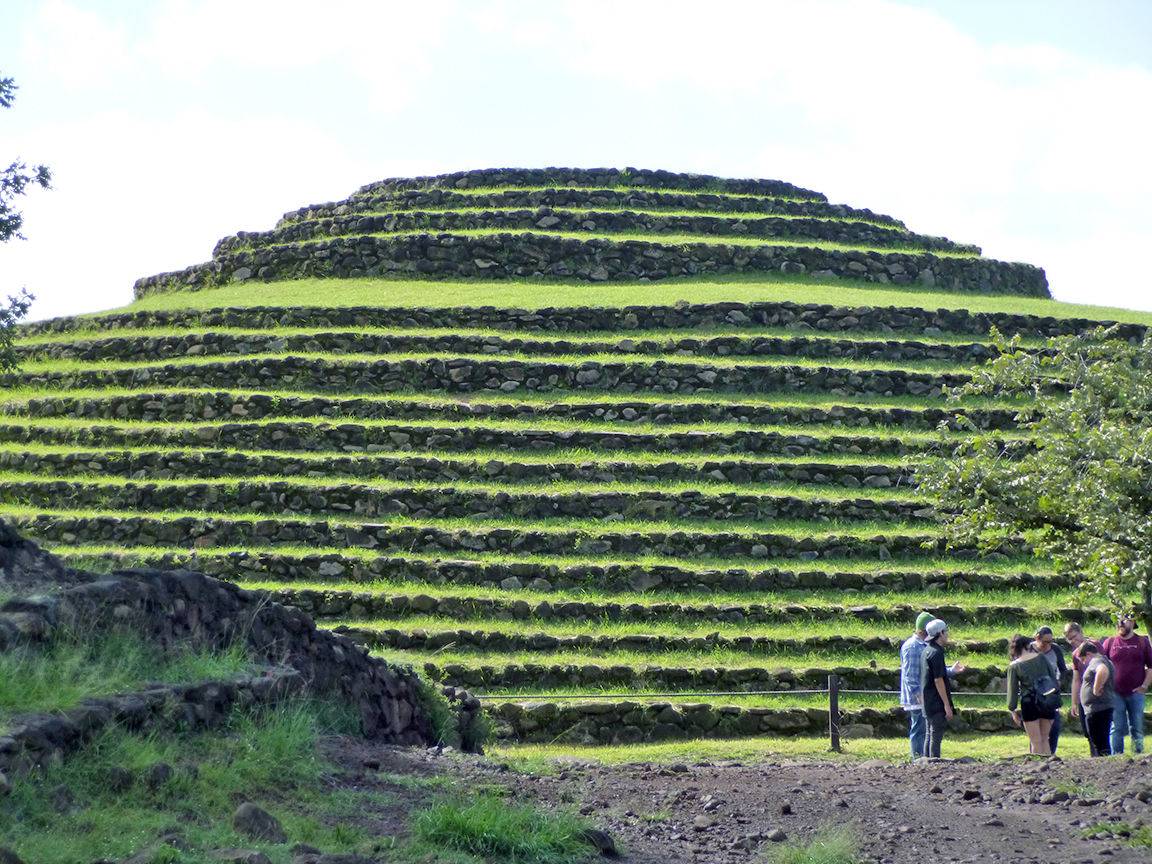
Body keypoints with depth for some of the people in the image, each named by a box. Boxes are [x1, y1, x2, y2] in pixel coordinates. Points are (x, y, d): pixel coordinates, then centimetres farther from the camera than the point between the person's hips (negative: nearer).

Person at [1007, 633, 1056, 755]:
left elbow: (1012, 690, -2)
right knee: (1044, 739, 16)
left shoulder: (1014, 666, -5)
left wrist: (1013, 711, 7)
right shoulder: (1041, 658, 2)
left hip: (1029, 704, -3)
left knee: (1036, 742, 4)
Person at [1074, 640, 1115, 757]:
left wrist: (1096, 689, -26)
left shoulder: (1096, 661, -12)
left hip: (1097, 708, -10)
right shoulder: (1106, 661, 20)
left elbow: (1103, 671, -37)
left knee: (1098, 742, -9)